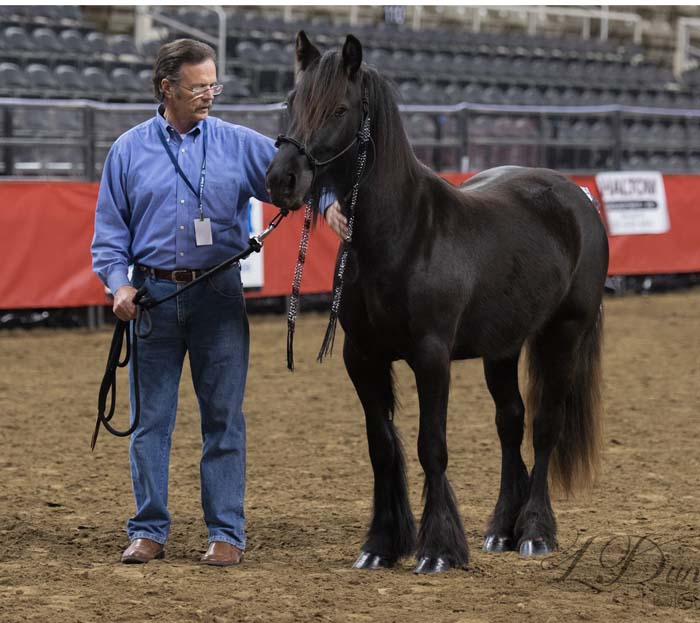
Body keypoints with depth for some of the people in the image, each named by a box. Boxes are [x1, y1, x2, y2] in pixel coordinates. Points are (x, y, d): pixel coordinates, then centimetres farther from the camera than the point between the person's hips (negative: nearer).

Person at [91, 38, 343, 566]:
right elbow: (110, 230, 7)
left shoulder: (238, 144, 3)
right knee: (152, 419, 5)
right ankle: (149, 531, 13)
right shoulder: (129, 151, 6)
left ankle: (226, 533, 8)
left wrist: (328, 202, -26)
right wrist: (120, 283, -8)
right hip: (153, 296, 1)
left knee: (224, 418, 2)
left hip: (218, 298, 0)